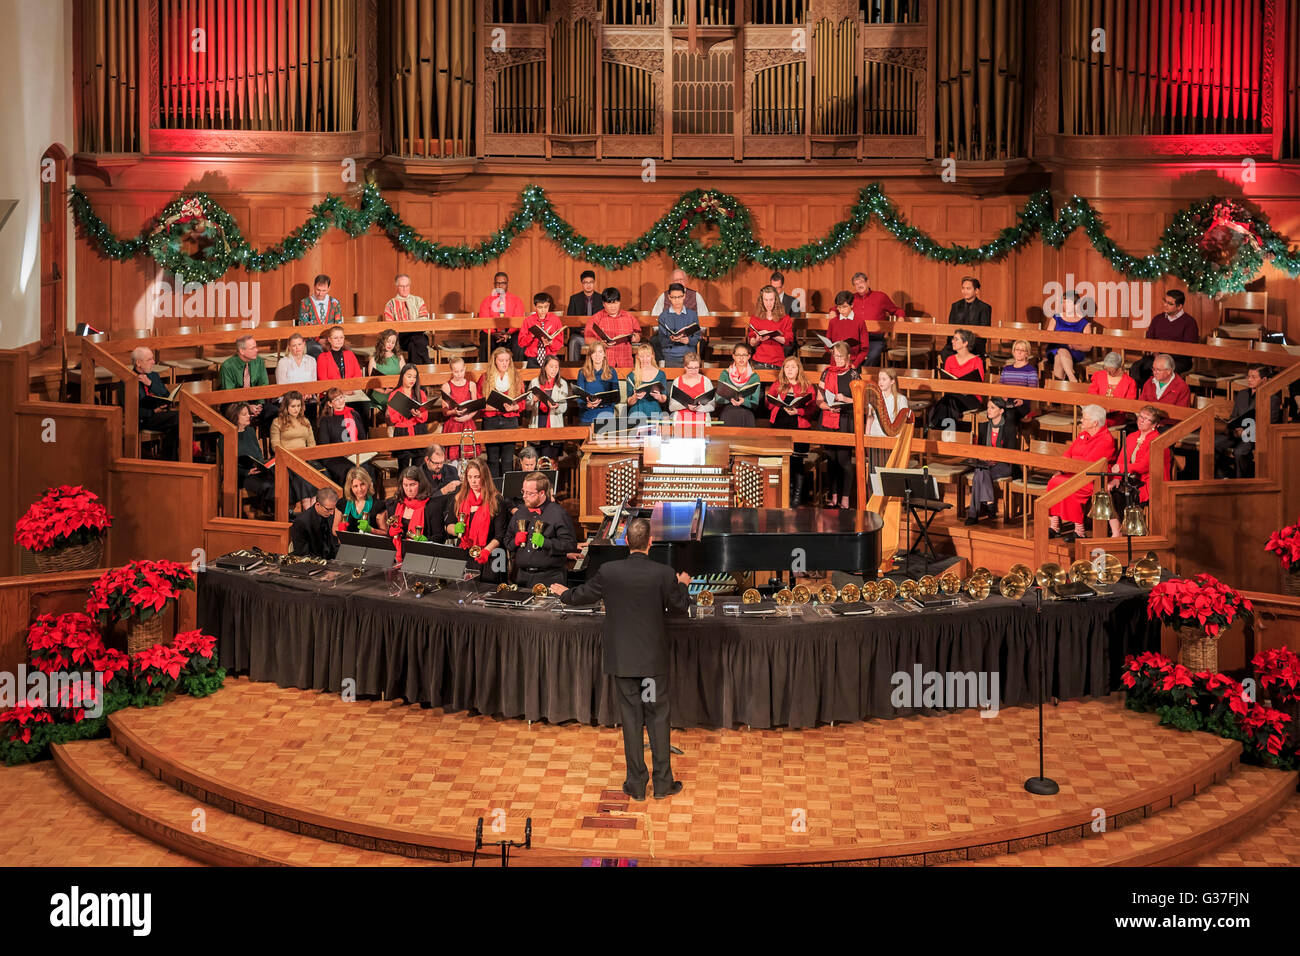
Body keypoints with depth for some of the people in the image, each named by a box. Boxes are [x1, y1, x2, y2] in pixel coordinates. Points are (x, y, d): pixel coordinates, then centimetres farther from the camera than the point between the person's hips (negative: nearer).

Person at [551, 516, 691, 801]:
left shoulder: (609, 571, -11)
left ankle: (636, 784, 16)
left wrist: (563, 593, 28)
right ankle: (663, 782, 16)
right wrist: (682, 585, 20)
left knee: (631, 718, 9)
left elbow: (583, 596, 6)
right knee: (658, 717, 10)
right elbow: (679, 607, 0)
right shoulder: (664, 574, -14)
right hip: (654, 659, -1)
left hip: (623, 658, 1)